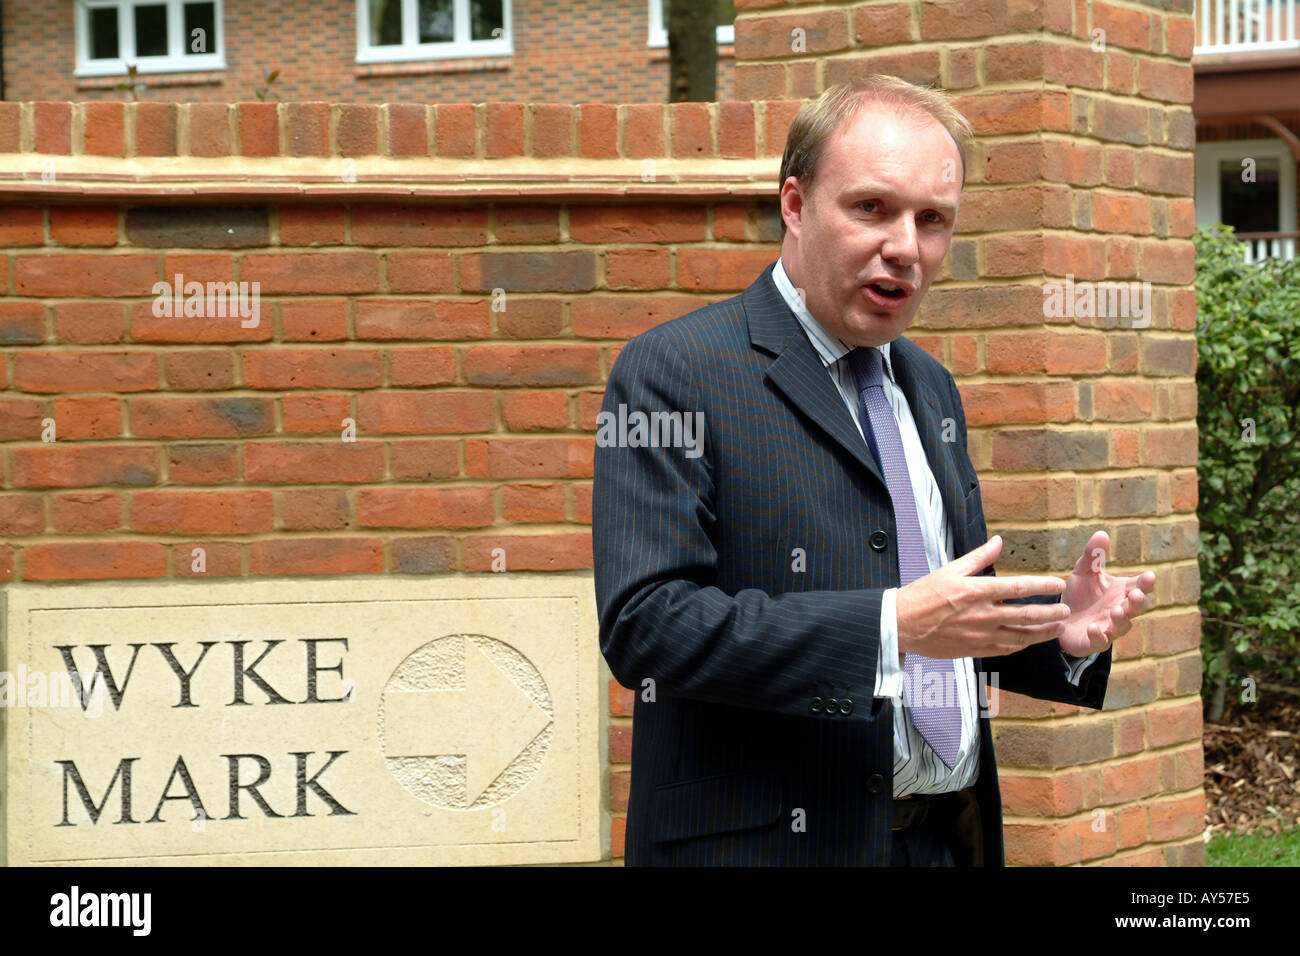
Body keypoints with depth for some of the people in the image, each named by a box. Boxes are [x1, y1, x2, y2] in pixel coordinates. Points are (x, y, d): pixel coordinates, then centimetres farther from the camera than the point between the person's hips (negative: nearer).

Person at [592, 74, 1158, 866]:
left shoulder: (931, 388, 14)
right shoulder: (674, 372, -9)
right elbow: (644, 623, -20)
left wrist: (1061, 632, -2)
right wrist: (893, 627, -25)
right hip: (773, 843, -7)